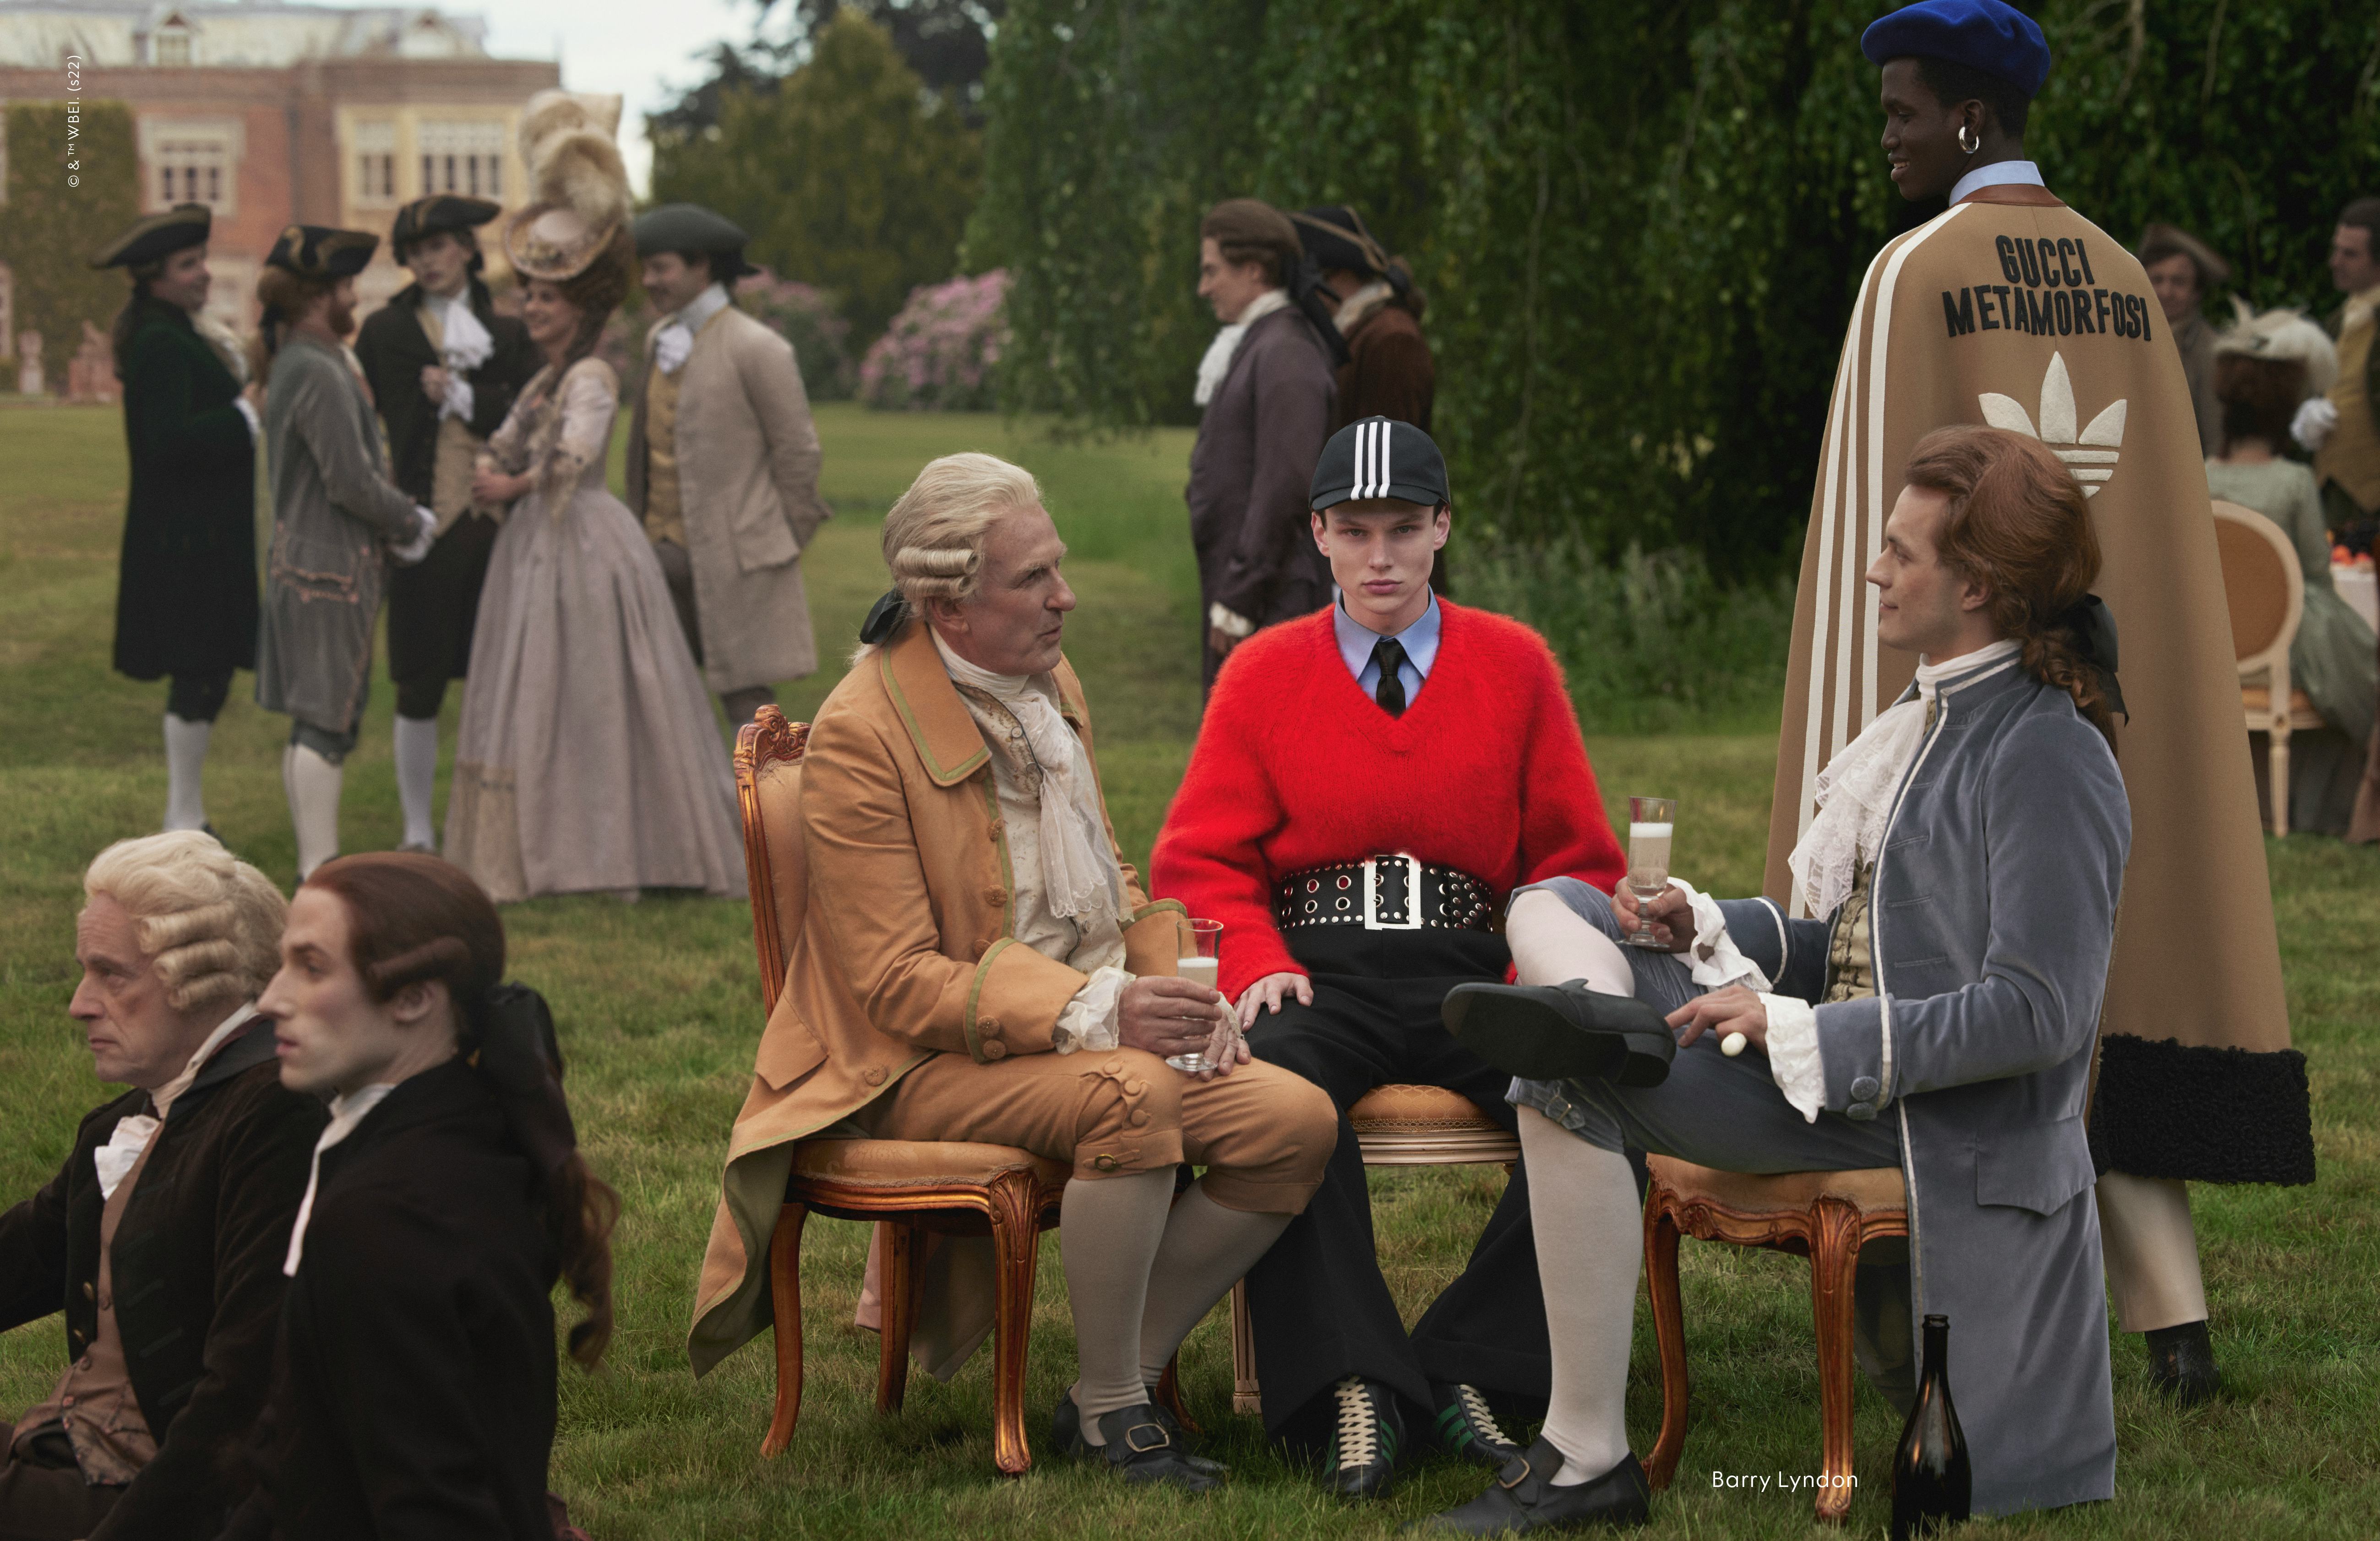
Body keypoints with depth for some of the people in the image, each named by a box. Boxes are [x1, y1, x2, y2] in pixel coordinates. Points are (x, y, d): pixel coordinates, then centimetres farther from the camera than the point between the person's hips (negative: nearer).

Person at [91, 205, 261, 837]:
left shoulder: (184, 335, 15)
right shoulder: (161, 344, -17)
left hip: (207, 531, 10)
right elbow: (170, 440, -26)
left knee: (204, 673, 13)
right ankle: (184, 819, 3)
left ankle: (188, 814, 20)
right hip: (186, 539, -10)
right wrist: (247, 412, -19)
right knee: (200, 673, -5)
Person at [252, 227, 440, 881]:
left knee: (313, 725, 13)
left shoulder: (297, 362, 15)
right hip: (331, 567, -10)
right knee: (327, 724, -8)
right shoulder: (319, 372, -17)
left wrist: (397, 523, 10)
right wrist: (414, 524, -5)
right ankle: (320, 875, -7)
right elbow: (351, 481, -20)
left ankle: (314, 869, 18)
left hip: (305, 562, 10)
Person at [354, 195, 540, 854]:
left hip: (495, 523, 2)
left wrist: (459, 395, -10)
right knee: (420, 688, 1)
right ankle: (418, 831, 9)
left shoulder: (507, 331, 10)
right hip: (424, 523, -2)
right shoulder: (384, 331, 6)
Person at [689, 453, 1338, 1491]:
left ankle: (1123, 1381, -5)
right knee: (1131, 1096, -36)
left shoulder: (1050, 684, 11)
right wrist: (1094, 1014, -28)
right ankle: (1108, 1411, -18)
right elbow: (897, 983, -17)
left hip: (1093, 1028, 8)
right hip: (923, 1065, -7)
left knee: (1295, 1120, -16)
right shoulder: (861, 735, -15)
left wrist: (1176, 991, 0)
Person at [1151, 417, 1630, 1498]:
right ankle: (1349, 1389, -36)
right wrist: (1256, 966, -10)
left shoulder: (1515, 665, 13)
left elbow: (1576, 860, 13)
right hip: (1320, 974, -1)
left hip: (1473, 973, 1)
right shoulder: (1263, 672, 12)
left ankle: (1469, 1363, -24)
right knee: (1274, 1076, -37)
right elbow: (1200, 862, 10)